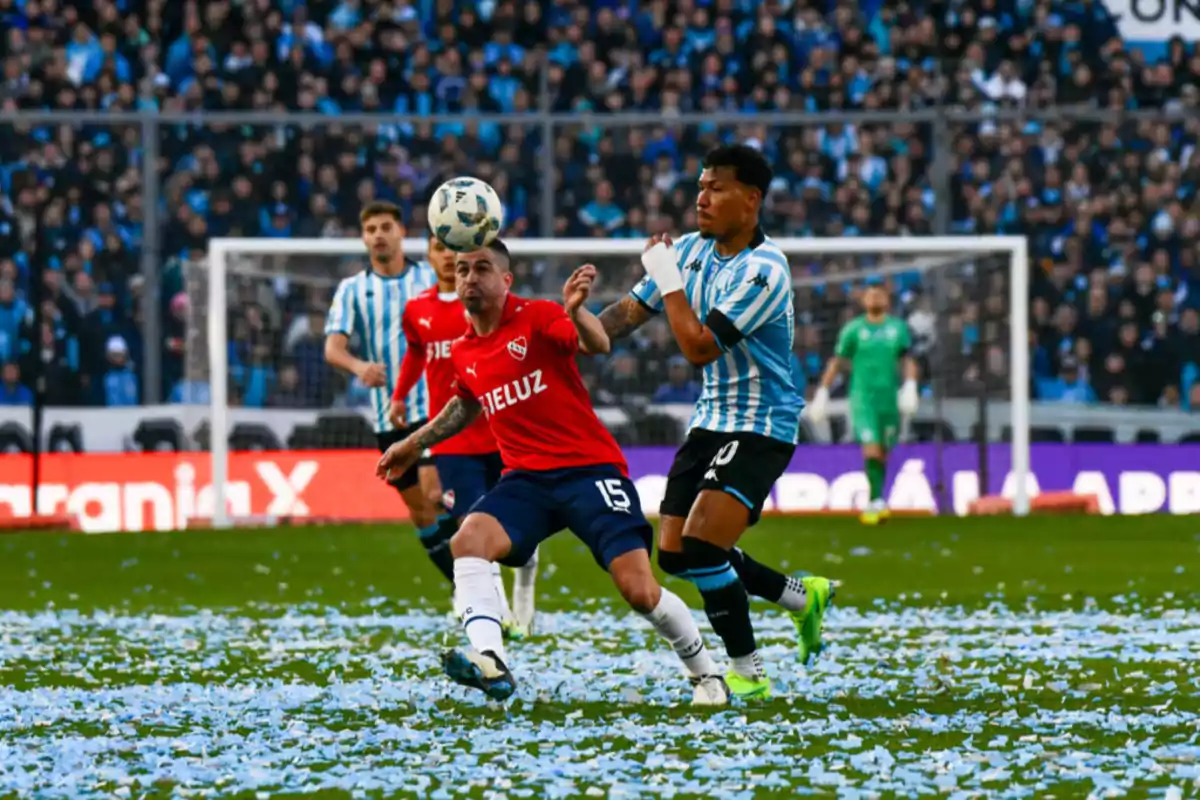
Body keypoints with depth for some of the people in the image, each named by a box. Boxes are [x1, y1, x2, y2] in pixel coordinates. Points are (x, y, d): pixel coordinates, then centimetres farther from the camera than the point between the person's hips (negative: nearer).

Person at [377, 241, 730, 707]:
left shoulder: (537, 318, -7)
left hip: (589, 469, -5)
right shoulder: (463, 354, 12)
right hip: (527, 478, 5)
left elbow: (598, 345, -26)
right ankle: (490, 664, -38)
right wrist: (415, 443, 37)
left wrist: (576, 313, -47)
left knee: (639, 590, -14)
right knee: (468, 540, -25)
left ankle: (704, 672, 11)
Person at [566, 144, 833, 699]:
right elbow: (631, 311, 8)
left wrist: (667, 276, -17)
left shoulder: (763, 270, -21)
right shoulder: (692, 250, 3)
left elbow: (699, 347, -25)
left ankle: (748, 675, -8)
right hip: (711, 419, 9)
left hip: (761, 427, -8)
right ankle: (803, 596, 24)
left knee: (701, 546, -21)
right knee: (675, 555, 6)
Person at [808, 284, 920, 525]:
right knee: (871, 450, -17)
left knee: (883, 454, 8)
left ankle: (874, 503, 23)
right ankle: (876, 502, -16)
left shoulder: (898, 328, 7)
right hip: (863, 397, -3)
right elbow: (836, 362, 6)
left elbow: (907, 360, 6)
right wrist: (822, 393, 4)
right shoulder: (853, 329, 1)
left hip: (889, 397, 3)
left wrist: (910, 385, -10)